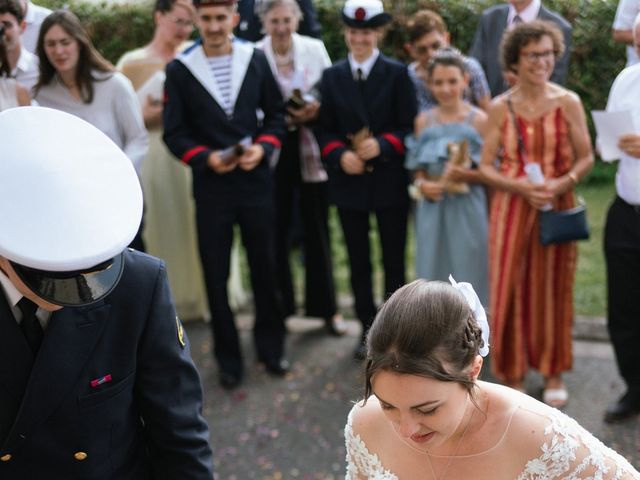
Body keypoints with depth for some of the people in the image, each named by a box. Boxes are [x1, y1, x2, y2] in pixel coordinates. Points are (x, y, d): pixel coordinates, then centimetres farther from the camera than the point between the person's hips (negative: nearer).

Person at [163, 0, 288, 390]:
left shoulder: (256, 59, 1)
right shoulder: (180, 70, -5)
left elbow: (276, 113, 8)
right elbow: (175, 133, -2)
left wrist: (263, 148, -9)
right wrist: (205, 158, -17)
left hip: (256, 180, 2)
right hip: (211, 186, -1)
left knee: (264, 266, 11)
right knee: (216, 274, 6)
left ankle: (271, 347, 29)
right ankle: (229, 358, 21)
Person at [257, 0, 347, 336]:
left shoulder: (315, 48, 0)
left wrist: (316, 111, -15)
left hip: (310, 150, 2)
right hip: (273, 152, -1)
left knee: (317, 229, 10)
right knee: (276, 231, 6)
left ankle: (325, 307, 22)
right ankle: (279, 307, 22)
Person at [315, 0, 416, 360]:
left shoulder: (397, 74, -1)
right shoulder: (332, 76, 6)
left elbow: (409, 127, -5)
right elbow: (325, 130, 5)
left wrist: (382, 146, -21)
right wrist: (341, 155, -13)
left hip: (390, 181, -2)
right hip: (349, 181, 2)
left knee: (394, 259, 7)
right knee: (359, 260, 10)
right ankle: (368, 328, 23)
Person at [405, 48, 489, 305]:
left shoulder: (479, 120, -3)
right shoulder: (424, 121, 7)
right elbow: (417, 169, 11)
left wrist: (467, 175, -20)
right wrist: (422, 185, -8)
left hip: (467, 210, -3)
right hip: (433, 210, 3)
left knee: (466, 272, 1)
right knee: (434, 269, 7)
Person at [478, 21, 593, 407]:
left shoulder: (568, 102, -1)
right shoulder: (501, 108, -1)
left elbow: (586, 157, 1)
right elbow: (486, 166, -1)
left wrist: (562, 183, -18)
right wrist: (521, 186, -17)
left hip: (557, 208, 0)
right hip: (512, 209, 0)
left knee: (553, 289, 9)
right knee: (511, 288, 2)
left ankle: (554, 372, 23)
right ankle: (514, 373, 16)